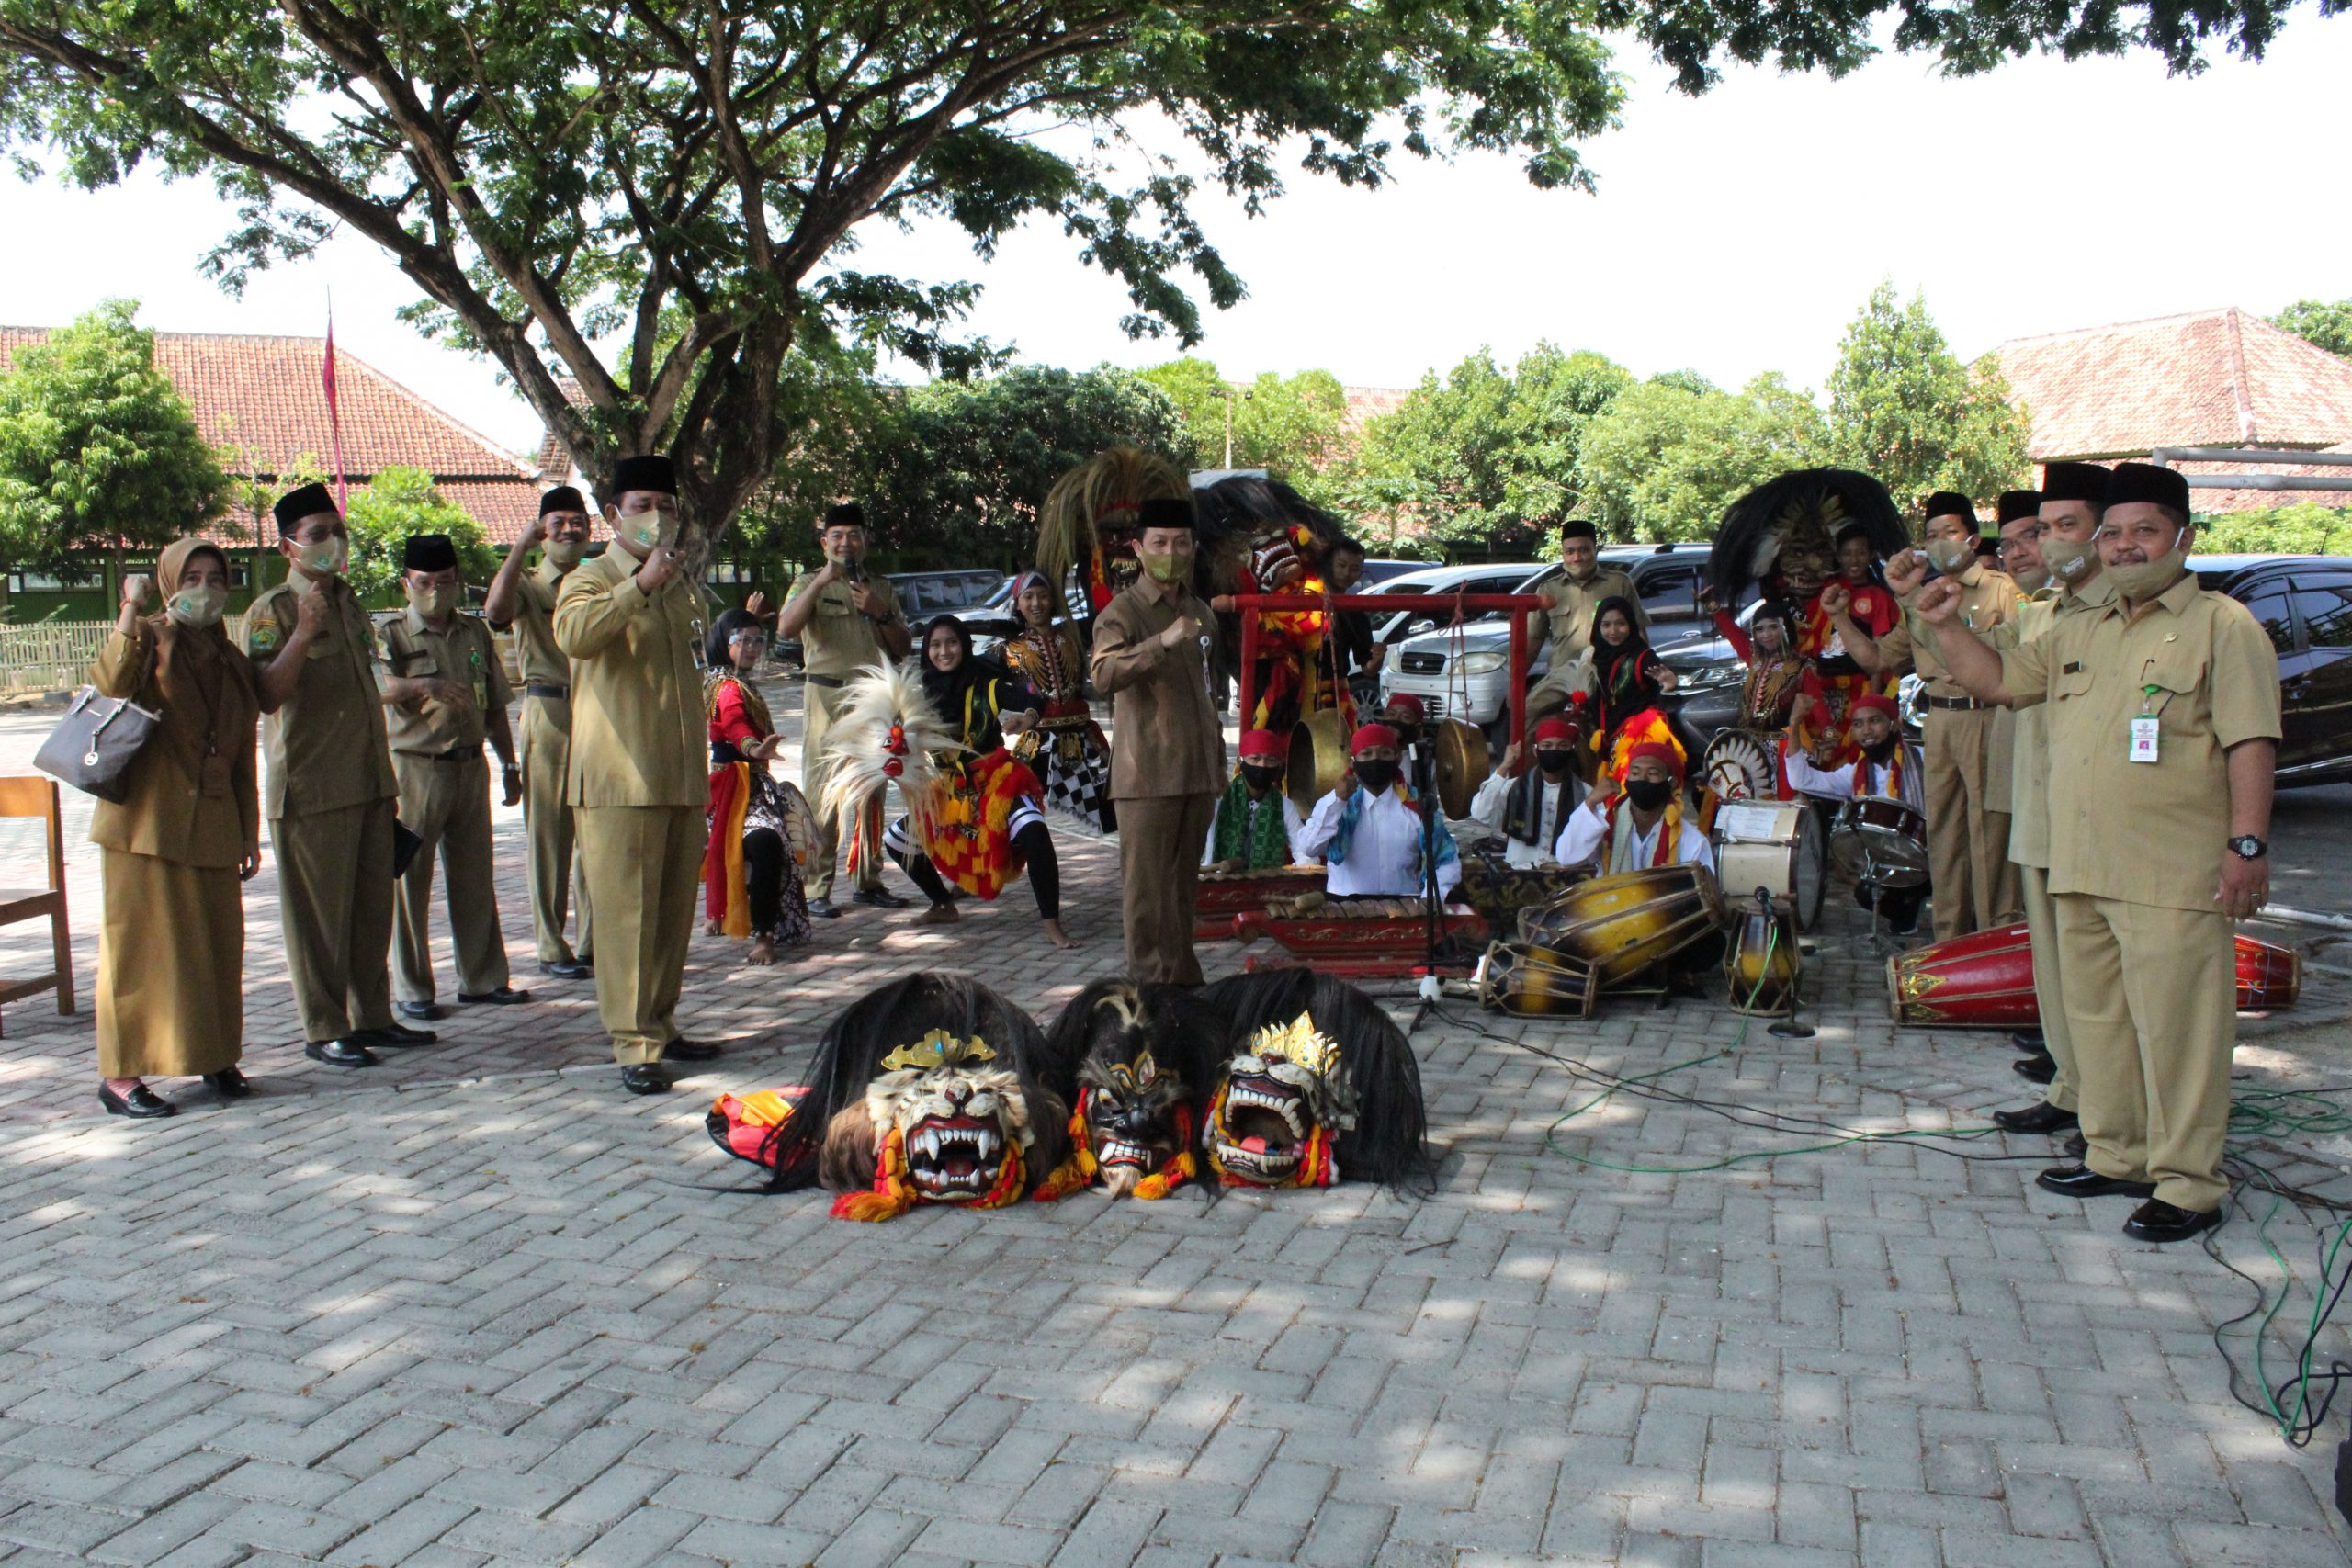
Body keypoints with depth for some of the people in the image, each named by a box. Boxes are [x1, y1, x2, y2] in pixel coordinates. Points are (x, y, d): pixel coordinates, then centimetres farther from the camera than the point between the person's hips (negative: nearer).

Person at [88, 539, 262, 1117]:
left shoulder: (230, 662, 15)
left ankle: (216, 1055, 21)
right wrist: (131, 608, -27)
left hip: (211, 827, 5)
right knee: (143, 942, -4)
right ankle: (120, 1074, 2)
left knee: (218, 942, 8)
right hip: (148, 821, -5)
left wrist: (250, 831, 17)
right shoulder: (148, 640, -2)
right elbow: (111, 683, -26)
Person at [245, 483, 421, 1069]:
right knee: (319, 913, -1)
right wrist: (303, 632, -29)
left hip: (366, 786, 7)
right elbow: (266, 696, -20)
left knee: (372, 906, 11)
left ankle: (372, 1016, 21)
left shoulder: (350, 604, 16)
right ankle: (324, 1030, 8)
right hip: (311, 790, -7)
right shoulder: (272, 611, -7)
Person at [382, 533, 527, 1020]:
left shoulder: (475, 633, 12)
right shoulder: (393, 635, -2)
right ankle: (412, 989, 8)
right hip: (415, 767, -4)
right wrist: (424, 687, -38)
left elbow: (494, 705, 17)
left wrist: (509, 764, 17)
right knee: (410, 879, -1)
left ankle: (481, 979, 18)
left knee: (475, 876, 9)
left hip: (470, 765, 4)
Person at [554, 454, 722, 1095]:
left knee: (675, 909, 10)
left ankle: (660, 1025, 20)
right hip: (618, 778, -7)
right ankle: (633, 1043, -3)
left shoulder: (682, 583, 17)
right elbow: (573, 634, -28)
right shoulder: (592, 579, -4)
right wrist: (640, 585, -31)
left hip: (679, 776, 7)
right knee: (627, 910, -7)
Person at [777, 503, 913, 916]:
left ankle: (869, 881, 14)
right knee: (822, 793, -7)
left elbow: (904, 647, 12)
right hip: (827, 695, -4)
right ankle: (816, 889, -6)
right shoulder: (811, 583, 6)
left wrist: (881, 613, -4)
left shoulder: (882, 587, 17)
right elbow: (785, 628, -13)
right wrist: (821, 582, -19)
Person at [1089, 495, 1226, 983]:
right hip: (1147, 774, -6)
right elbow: (1104, 677, -26)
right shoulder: (1122, 611, -7)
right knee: (1147, 889, -5)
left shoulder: (1199, 612, 15)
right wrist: (1162, 642, -39)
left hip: (1198, 772, 6)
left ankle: (1184, 977, 20)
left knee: (1184, 886, 12)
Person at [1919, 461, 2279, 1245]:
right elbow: (1995, 679, 26)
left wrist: (2246, 842, -17)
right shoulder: (2080, 633, 19)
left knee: (2176, 1027, -5)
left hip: (2174, 878, -7)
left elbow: (2251, 742, -10)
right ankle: (2117, 1154, 27)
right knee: (2097, 1019, 14)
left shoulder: (2223, 627, -3)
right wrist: (1949, 625, 12)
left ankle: (2187, 1182, 3)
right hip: (2081, 870, 8)